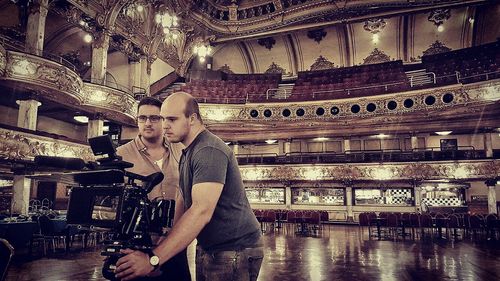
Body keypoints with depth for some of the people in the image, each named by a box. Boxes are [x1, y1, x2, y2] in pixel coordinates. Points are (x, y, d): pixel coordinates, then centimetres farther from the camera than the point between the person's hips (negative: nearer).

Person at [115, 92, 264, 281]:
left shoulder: (209, 151, -20)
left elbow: (201, 212, -30)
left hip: (235, 249, -9)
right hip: (208, 249, 9)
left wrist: (153, 259, -32)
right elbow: (188, 204, 12)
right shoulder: (188, 152, 12)